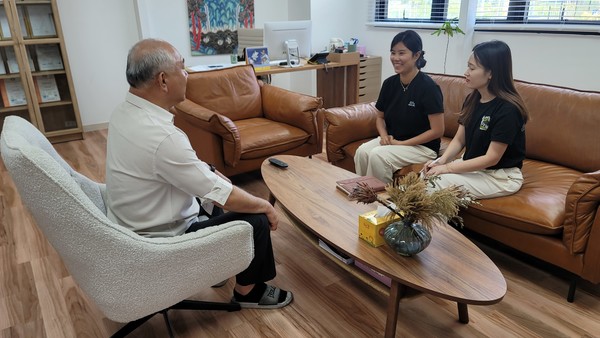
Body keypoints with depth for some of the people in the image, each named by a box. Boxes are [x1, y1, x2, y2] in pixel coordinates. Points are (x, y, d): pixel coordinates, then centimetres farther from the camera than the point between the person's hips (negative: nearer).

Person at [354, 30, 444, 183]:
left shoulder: (428, 87, -16)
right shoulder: (389, 83, 2)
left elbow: (437, 131, -15)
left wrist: (401, 143, -16)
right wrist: (384, 136, -7)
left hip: (423, 146, -5)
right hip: (392, 140, 5)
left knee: (377, 155, -28)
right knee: (362, 151, -23)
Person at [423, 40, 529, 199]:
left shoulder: (508, 109, -21)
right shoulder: (471, 100, 2)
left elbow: (491, 158, -21)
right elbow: (459, 140, 3)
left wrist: (448, 167, -22)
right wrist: (441, 160, -16)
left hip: (502, 176, -7)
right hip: (472, 166, 7)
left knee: (437, 183, -22)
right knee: (427, 175, -14)